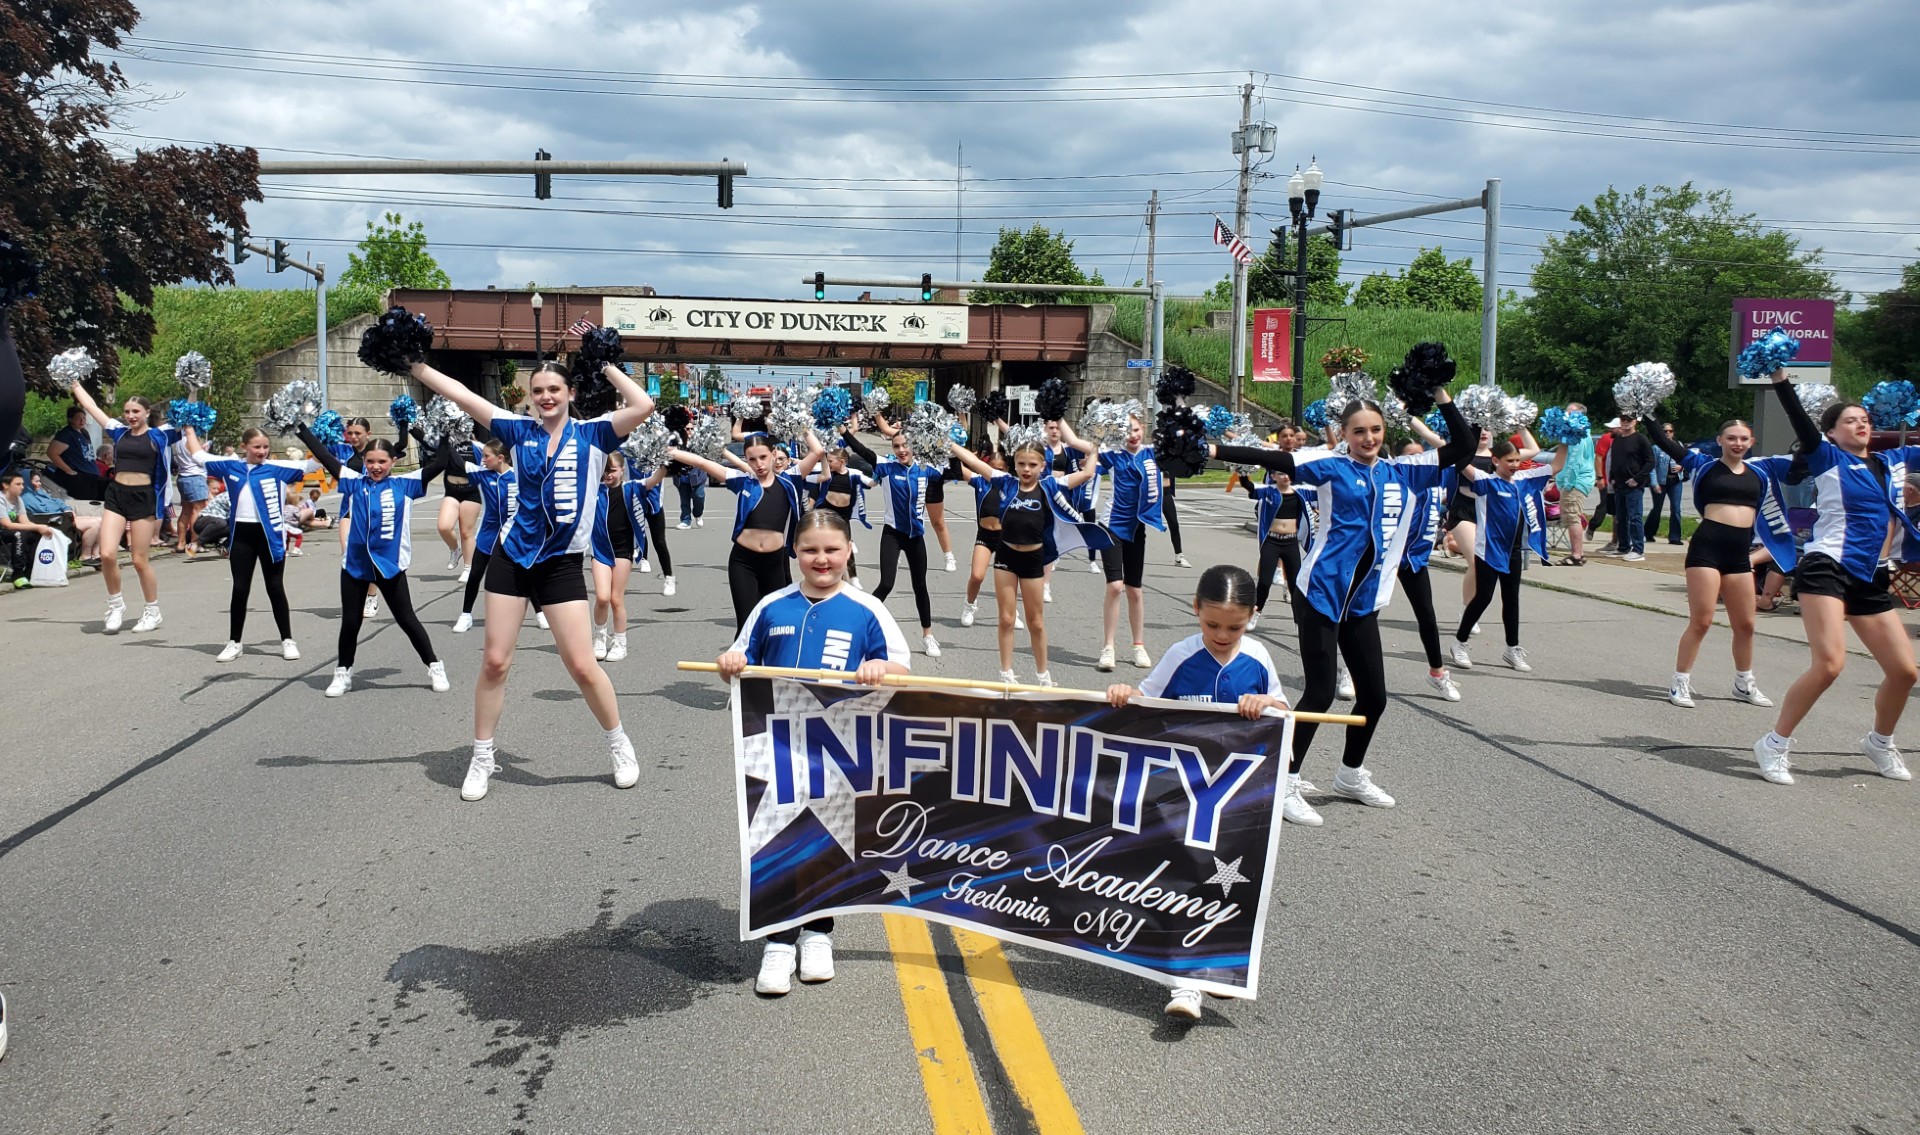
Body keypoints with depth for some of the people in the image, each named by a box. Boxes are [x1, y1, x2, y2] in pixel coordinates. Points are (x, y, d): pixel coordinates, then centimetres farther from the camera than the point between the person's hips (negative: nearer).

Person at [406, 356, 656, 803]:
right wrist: (416, 364, 1)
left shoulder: (592, 434, -2)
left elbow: (643, 406, -16)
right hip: (512, 557, 3)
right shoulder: (520, 430, 5)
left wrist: (606, 365, -9)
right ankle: (482, 758, 19)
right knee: (494, 661, 4)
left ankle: (621, 746, 18)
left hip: (562, 564, -2)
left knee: (582, 666, -3)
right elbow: (464, 397, 4)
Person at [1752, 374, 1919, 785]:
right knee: (1829, 664, -20)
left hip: (1872, 581, 7)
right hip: (1827, 570, -7)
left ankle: (1880, 742, 31)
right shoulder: (1828, 458, -1)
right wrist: (1780, 376, -25)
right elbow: (1800, 420, -15)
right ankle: (1775, 744, -8)